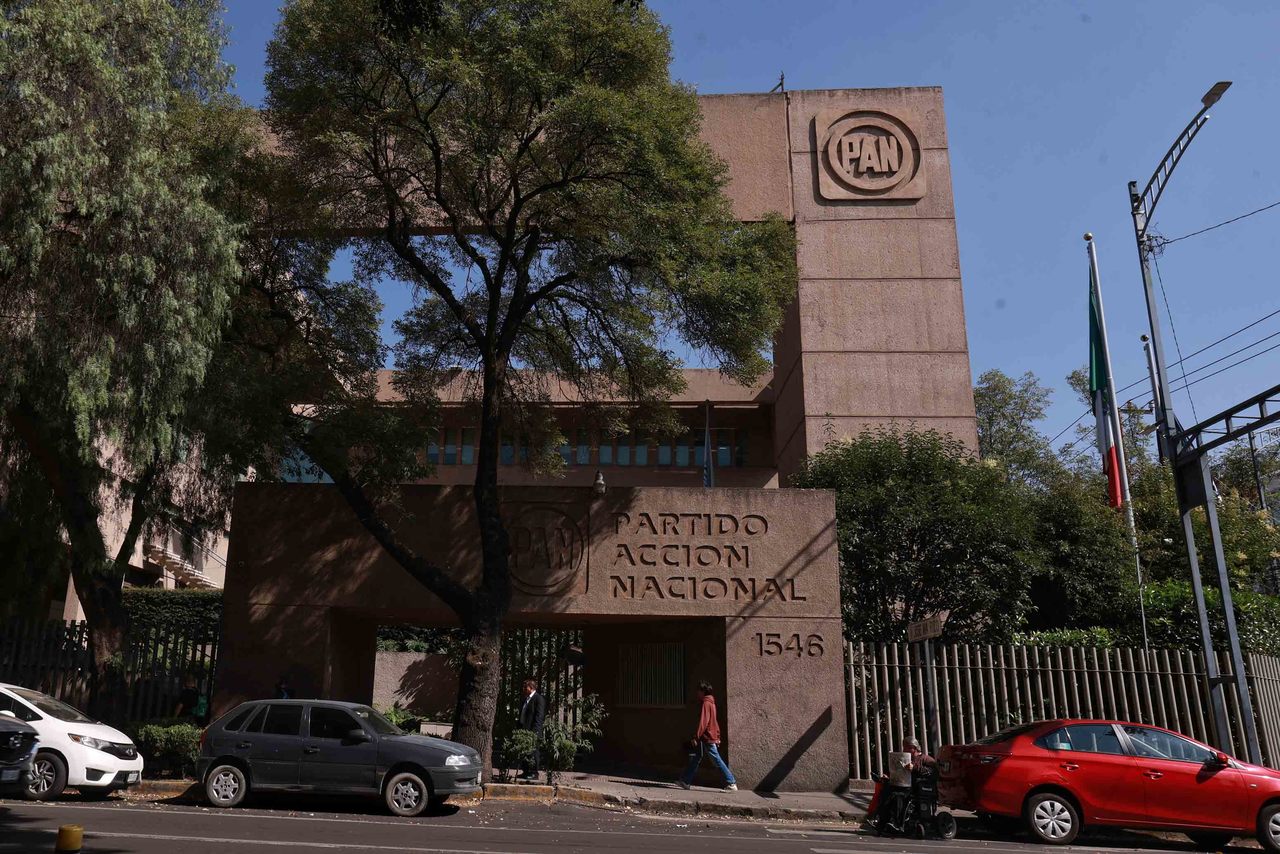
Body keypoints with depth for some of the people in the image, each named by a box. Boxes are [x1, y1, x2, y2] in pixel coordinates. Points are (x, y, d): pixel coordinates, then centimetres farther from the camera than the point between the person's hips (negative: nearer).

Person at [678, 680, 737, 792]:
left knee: (717, 760, -6)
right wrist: (717, 736, 21)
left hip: (707, 738, -10)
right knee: (695, 758, 12)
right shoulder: (711, 703, 15)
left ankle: (732, 784, -3)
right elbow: (714, 722, 18)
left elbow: (703, 722, -21)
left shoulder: (706, 704, -15)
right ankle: (686, 782, 17)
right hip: (712, 737, 10)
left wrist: (696, 737, -20)